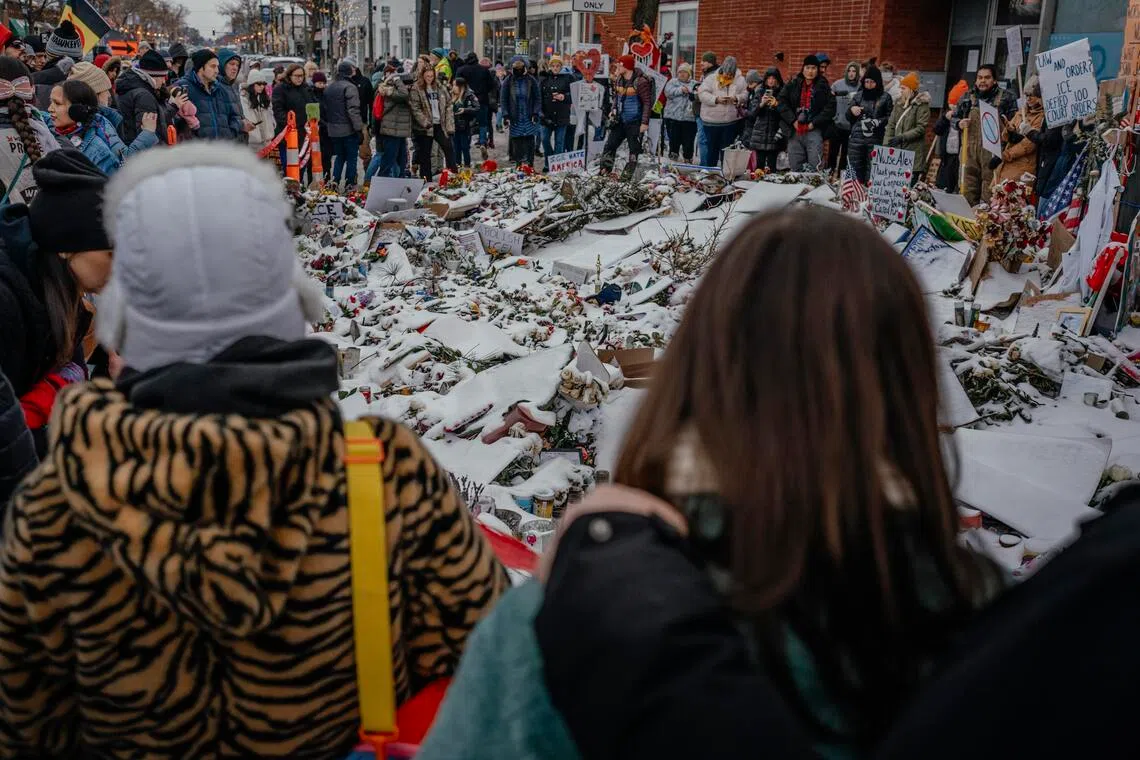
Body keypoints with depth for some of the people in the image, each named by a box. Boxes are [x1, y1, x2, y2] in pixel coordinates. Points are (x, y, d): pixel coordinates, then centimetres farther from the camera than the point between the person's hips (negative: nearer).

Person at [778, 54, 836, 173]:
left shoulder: (823, 87, 5)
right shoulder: (792, 85, 10)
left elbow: (830, 107, -2)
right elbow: (782, 102, 5)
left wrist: (814, 123, -10)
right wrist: (793, 120, -6)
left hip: (814, 131, -2)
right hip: (795, 130, 2)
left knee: (815, 166, -13)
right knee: (795, 167, 5)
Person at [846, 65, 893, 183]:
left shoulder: (885, 97, 4)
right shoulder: (858, 95, 13)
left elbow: (890, 117, 2)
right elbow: (848, 117, 17)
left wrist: (877, 122, -13)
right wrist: (851, 110, -4)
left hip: (875, 140, -3)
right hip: (856, 139, 3)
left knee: (872, 171, -8)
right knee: (854, 170, 0)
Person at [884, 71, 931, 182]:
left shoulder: (921, 104, -5)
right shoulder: (899, 103, 14)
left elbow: (921, 128, -11)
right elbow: (891, 124, 11)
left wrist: (902, 137, -18)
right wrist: (887, 143, 0)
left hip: (913, 152, -6)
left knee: (910, 183, -9)